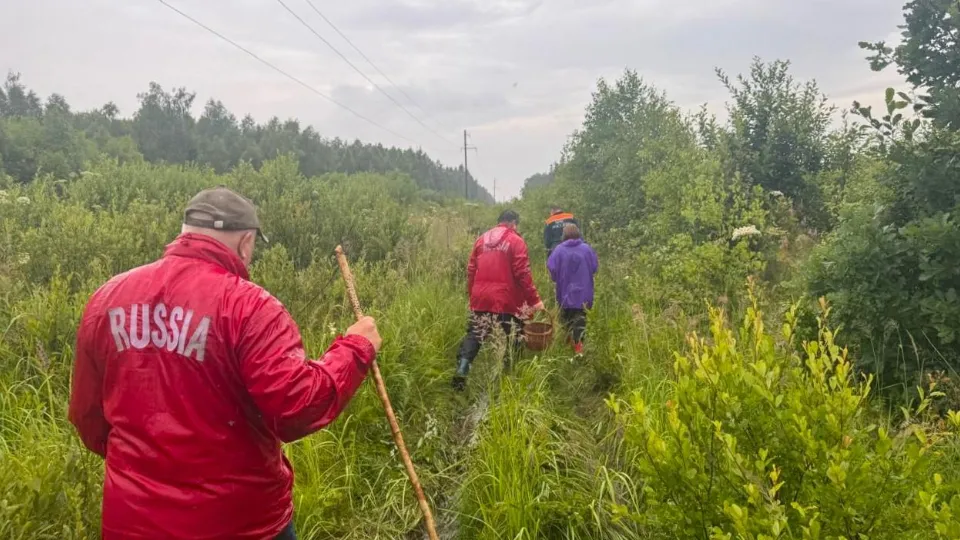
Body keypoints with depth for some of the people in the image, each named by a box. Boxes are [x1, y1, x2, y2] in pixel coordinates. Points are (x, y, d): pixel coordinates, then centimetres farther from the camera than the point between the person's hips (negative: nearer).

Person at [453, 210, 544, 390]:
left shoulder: (482, 239, 12)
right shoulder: (516, 241, -4)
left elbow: (471, 270, 13)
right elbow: (522, 274, -11)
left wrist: (472, 294, 23)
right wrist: (534, 300, -6)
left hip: (480, 298, 5)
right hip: (507, 300, -5)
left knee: (474, 334, 11)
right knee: (509, 340, 7)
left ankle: (462, 367, -7)